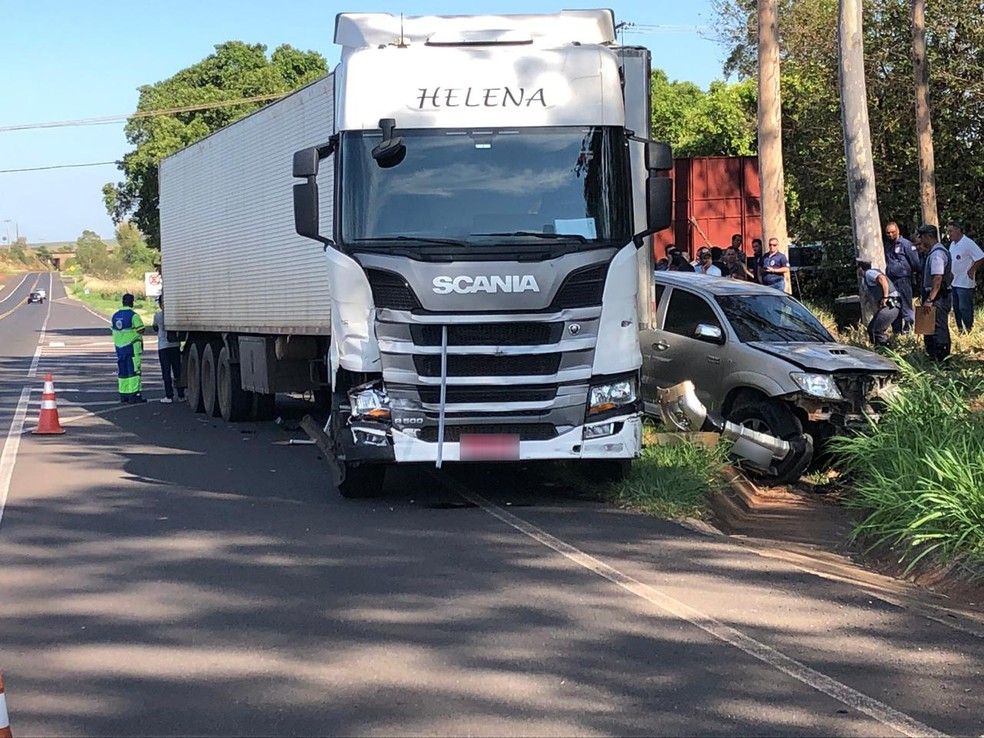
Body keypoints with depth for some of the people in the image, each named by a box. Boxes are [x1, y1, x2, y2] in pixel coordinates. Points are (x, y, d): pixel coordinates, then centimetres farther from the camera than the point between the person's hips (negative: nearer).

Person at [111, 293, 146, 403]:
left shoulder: (115, 315, 11)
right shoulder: (133, 315, -11)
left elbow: (114, 331, 16)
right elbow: (141, 331, -14)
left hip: (119, 346, 7)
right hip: (132, 345, -7)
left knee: (122, 371, 11)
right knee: (134, 371, -6)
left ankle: (123, 394, 12)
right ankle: (134, 395, -10)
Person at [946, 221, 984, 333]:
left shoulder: (968, 243, -17)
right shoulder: (953, 244, 10)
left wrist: (971, 271, -14)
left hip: (965, 283, -9)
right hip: (954, 282, 9)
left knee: (965, 308, -7)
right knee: (956, 308, 13)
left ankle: (970, 330, 0)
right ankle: (960, 330, 22)